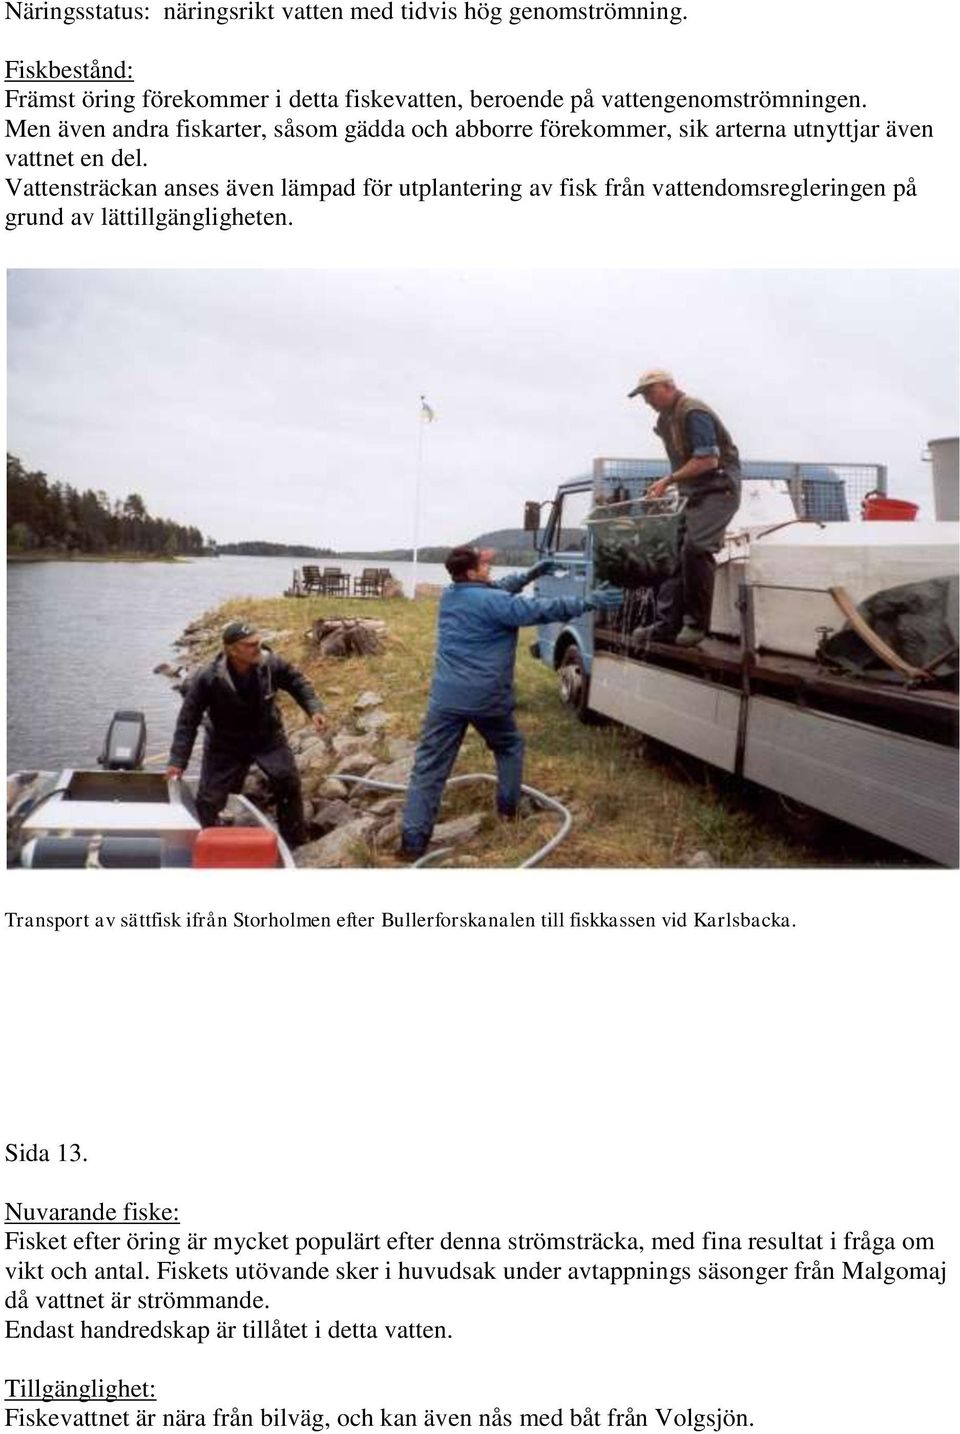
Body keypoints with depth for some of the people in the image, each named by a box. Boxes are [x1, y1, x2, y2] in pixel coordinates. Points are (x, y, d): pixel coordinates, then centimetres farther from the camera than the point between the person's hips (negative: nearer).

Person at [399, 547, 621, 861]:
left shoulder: (450, 595, 9)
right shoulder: (494, 603, -12)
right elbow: (543, 609, -12)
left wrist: (528, 575, 21)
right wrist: (589, 602, -7)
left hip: (446, 697, 4)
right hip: (486, 697, -4)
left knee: (429, 766, 1)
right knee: (510, 747, 26)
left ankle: (413, 840, -4)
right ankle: (509, 807, 34)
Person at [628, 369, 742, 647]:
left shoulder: (693, 413, -15)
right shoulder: (666, 419, 14)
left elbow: (708, 460, -22)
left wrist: (668, 480, -20)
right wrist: (664, 487, 7)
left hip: (718, 489, -10)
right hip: (692, 493, 10)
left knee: (695, 548, -20)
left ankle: (697, 623, -11)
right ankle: (667, 624, 4)